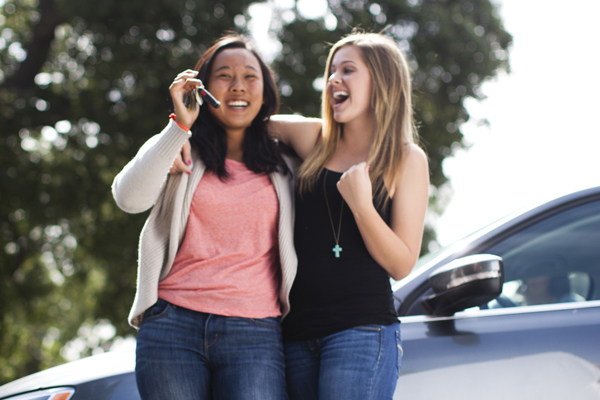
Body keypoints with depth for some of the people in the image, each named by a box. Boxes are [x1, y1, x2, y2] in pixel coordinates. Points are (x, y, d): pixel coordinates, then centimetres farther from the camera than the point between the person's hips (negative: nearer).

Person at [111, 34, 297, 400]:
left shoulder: (282, 168, 15)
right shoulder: (180, 152, 12)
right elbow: (130, 198, -8)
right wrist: (179, 125, -9)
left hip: (254, 333, 0)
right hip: (174, 326, 0)